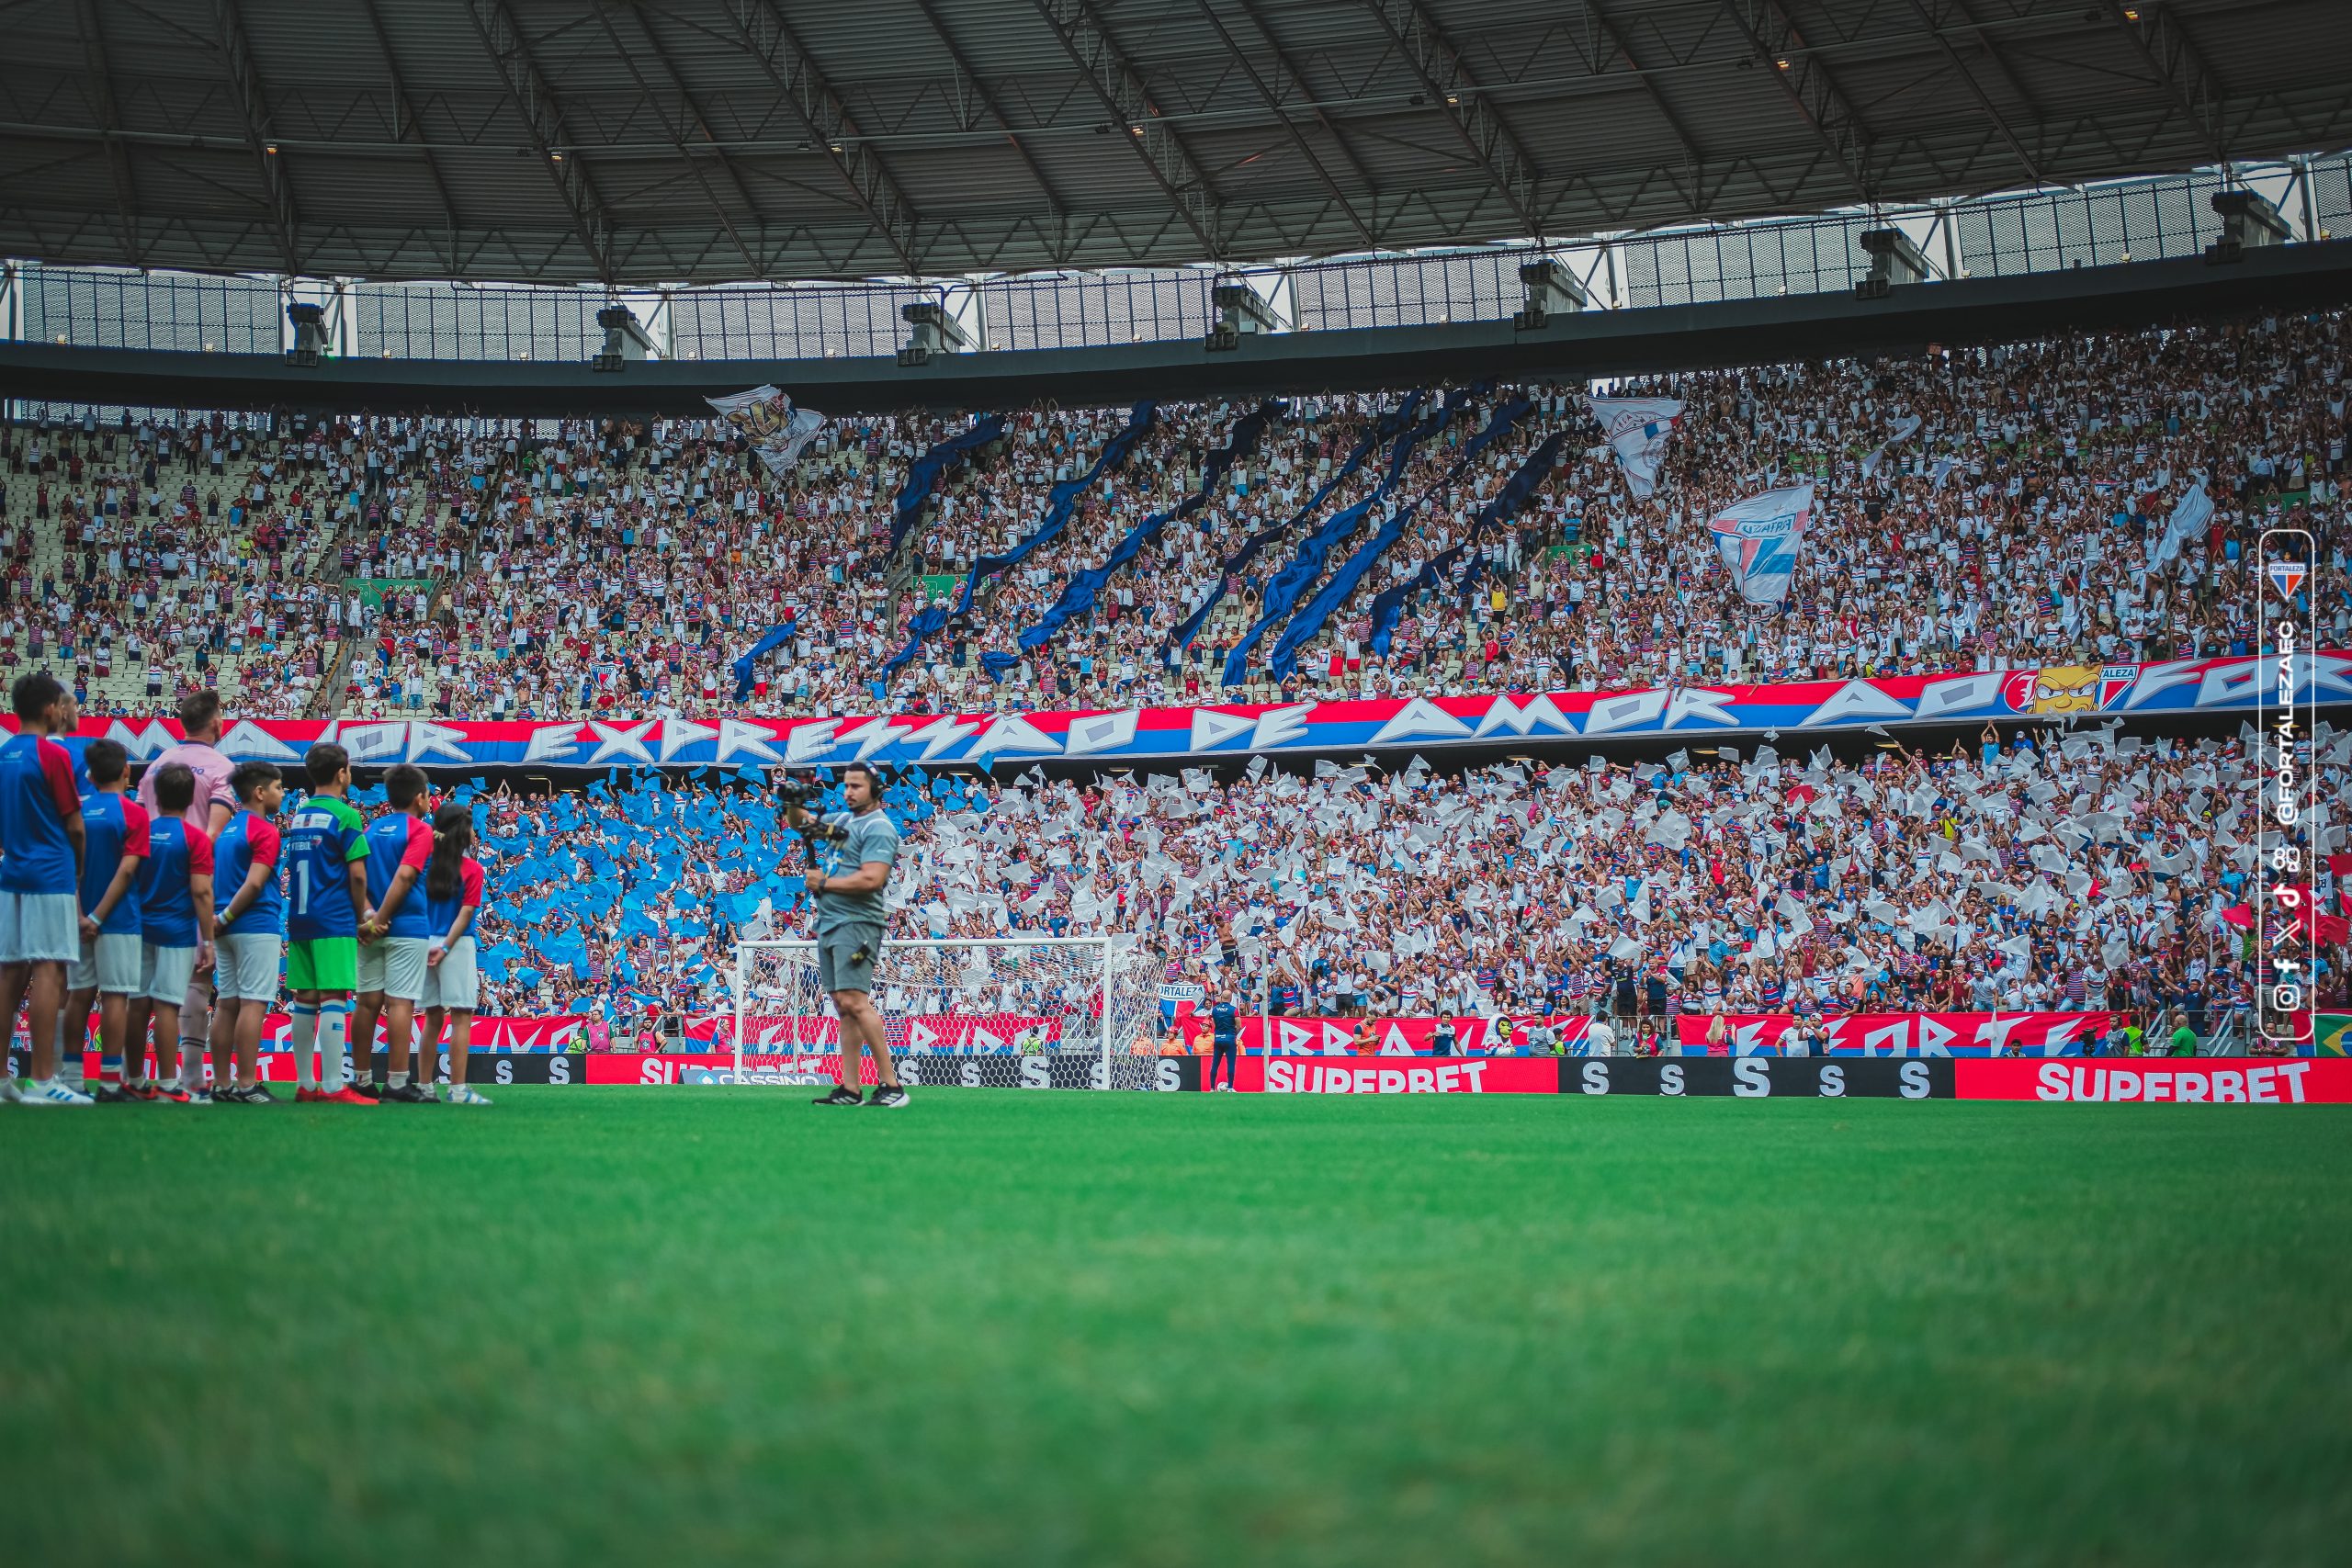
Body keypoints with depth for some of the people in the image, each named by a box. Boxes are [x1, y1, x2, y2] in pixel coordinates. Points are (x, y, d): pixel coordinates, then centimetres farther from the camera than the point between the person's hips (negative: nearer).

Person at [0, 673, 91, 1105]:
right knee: (48, 971, -8)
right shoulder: (52, 755, -10)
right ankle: (43, 1081, -11)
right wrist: (79, 873, 10)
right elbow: (75, 827, -5)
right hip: (51, 876, -7)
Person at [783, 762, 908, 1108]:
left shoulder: (879, 828, -8)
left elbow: (871, 879, -21)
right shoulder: (841, 819, 19)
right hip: (828, 924, 9)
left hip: (855, 924, -9)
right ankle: (849, 1089, 5)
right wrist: (793, 803, 9)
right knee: (843, 1007, 6)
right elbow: (800, 821, 33)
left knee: (854, 1001, -18)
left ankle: (891, 1085, -19)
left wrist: (824, 883, -10)